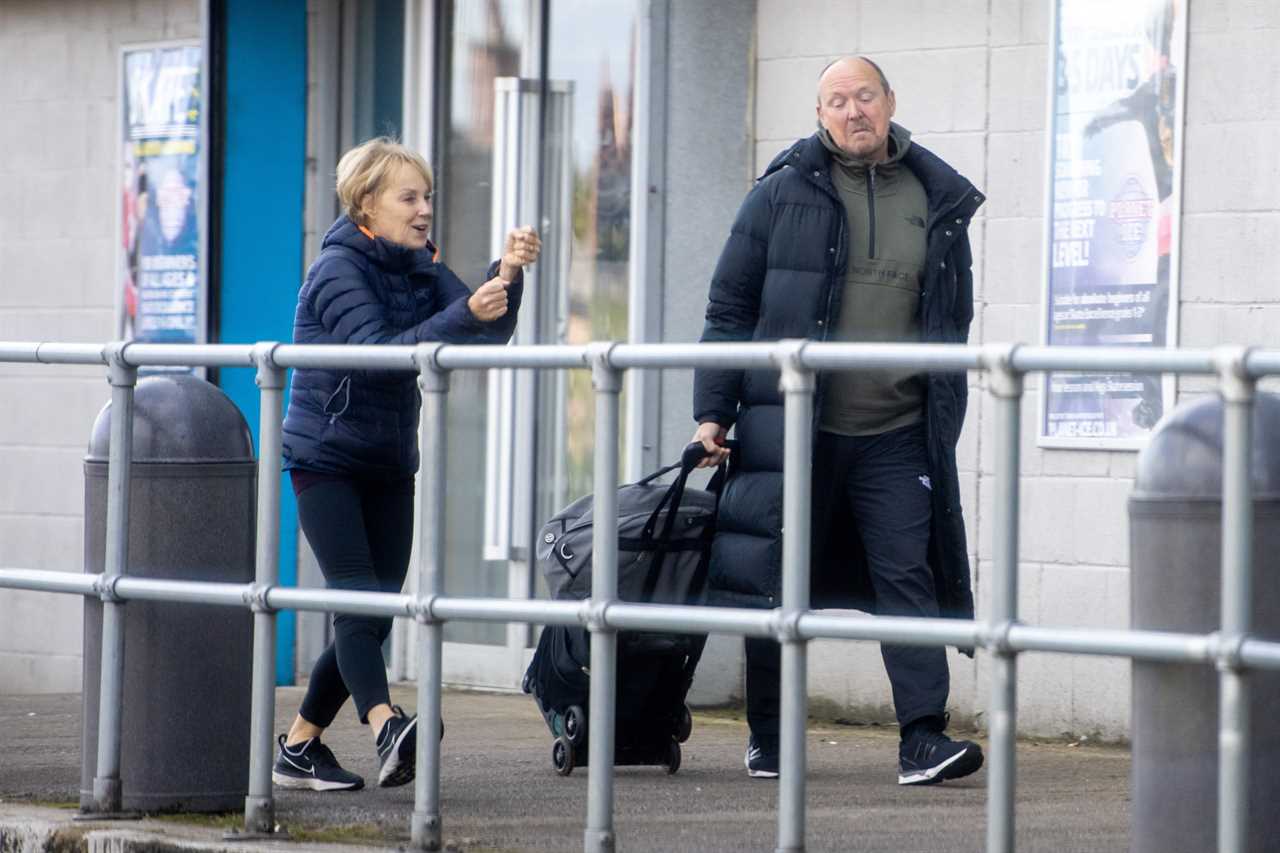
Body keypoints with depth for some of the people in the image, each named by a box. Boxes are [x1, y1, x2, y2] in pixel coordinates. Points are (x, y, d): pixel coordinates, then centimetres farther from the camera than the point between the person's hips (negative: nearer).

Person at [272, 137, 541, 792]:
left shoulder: (420, 268, 8)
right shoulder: (338, 270, -13)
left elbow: (489, 332, -3)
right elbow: (380, 352, -28)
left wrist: (508, 273, -21)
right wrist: (464, 314, -39)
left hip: (388, 466, 7)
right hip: (325, 459, -7)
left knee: (376, 615, 5)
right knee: (358, 599, -21)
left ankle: (298, 747, 14)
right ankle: (386, 730, -36)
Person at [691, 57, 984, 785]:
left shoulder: (938, 201, 8)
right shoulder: (783, 193, 2)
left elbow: (954, 323, 14)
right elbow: (731, 307, 4)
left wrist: (943, 421, 10)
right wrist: (713, 412, -1)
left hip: (896, 436, 1)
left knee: (908, 576, -7)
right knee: (779, 584, 6)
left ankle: (924, 737, -10)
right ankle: (768, 737, 18)